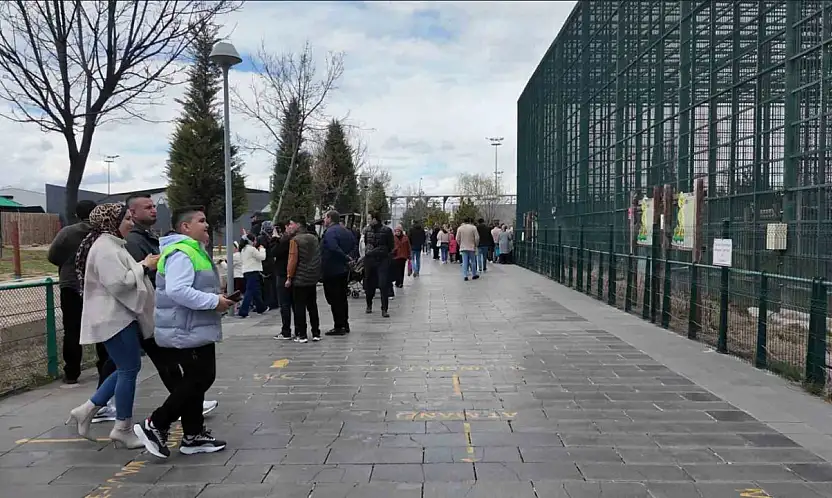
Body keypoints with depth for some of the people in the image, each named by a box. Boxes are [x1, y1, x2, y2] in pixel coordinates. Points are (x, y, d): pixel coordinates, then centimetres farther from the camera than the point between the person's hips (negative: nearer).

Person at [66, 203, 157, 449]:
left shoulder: (112, 245, 17)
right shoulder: (105, 248, -17)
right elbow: (118, 283, -26)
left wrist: (143, 266, 13)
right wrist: (144, 266, -15)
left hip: (119, 316, 11)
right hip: (114, 319, -11)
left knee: (127, 368, 14)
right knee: (128, 370, -3)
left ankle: (87, 410, 20)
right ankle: (123, 429, 7)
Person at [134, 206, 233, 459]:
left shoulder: (193, 250, 18)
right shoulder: (181, 253, -19)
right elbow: (177, 291, -31)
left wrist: (216, 298, 10)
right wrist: (214, 302, -25)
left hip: (195, 330, 11)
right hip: (187, 332, -11)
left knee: (196, 380, 14)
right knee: (198, 380, -7)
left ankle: (194, 435, 22)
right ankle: (154, 426, 3)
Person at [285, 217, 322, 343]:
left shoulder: (295, 240, -12)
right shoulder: (314, 238, 7)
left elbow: (293, 260, -15)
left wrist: (289, 277, -10)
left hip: (300, 279, -6)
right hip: (313, 278, 6)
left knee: (299, 307, 1)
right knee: (312, 306, 13)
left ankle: (301, 335, 2)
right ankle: (316, 333, 16)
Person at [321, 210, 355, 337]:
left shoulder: (330, 232, -16)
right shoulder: (347, 232, 13)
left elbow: (334, 248, -29)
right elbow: (354, 247, 15)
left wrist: (346, 258, -19)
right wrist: (347, 258, 7)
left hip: (332, 270, -9)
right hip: (344, 269, 9)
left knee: (334, 299, -2)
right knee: (342, 298, 16)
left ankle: (338, 326, 0)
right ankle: (345, 325, 23)